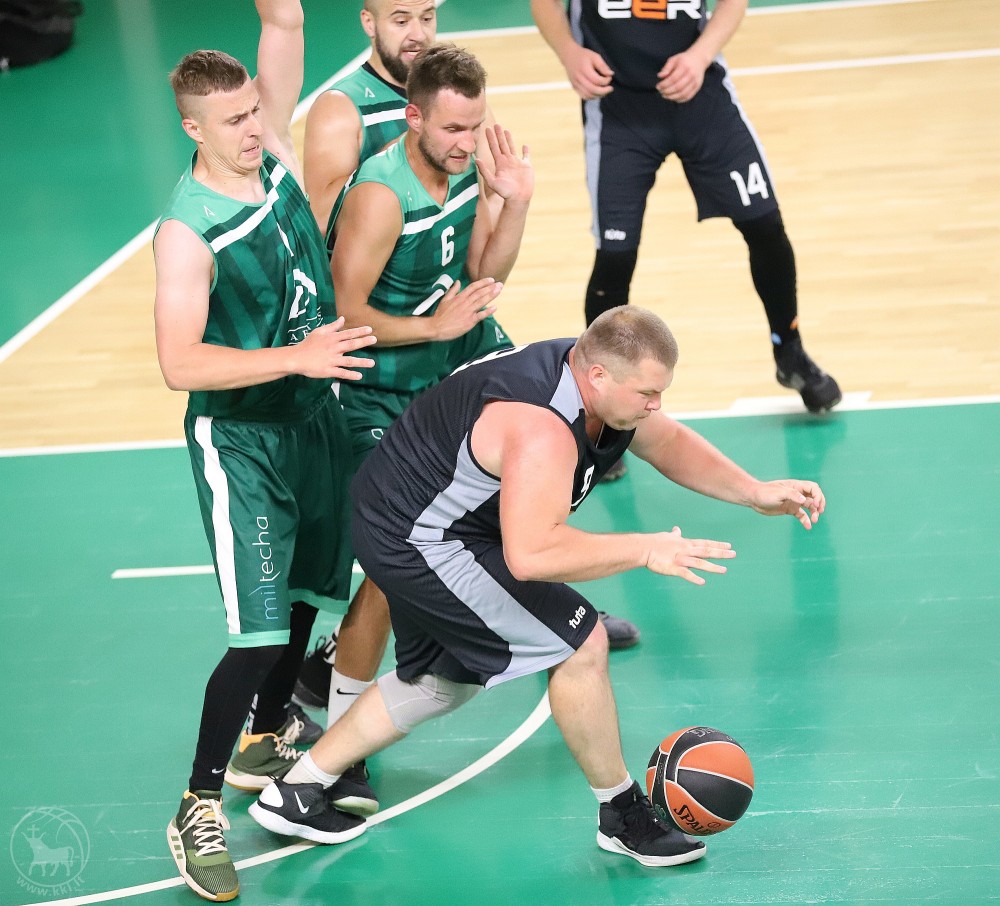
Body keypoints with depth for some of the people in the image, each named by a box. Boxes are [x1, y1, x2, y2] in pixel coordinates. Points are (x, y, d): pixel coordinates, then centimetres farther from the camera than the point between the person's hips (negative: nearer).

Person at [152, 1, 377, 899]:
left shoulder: (275, 154, -3)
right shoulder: (188, 230, -21)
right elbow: (180, 364, -27)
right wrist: (298, 357, -30)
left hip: (316, 415, 7)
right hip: (240, 440, -7)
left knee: (303, 597, 20)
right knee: (261, 632, -10)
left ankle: (265, 744, 40)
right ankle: (199, 810, -1)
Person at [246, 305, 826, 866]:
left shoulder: (599, 375, -4)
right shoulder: (542, 428, -34)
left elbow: (669, 442, 12)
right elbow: (530, 555, -42)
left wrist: (754, 492, 2)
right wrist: (644, 550, -35)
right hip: (421, 543, -11)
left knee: (445, 680, 26)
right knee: (580, 644, -12)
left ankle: (294, 795, 32)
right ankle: (623, 814, 5)